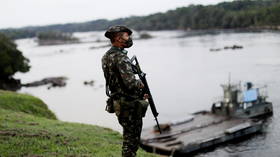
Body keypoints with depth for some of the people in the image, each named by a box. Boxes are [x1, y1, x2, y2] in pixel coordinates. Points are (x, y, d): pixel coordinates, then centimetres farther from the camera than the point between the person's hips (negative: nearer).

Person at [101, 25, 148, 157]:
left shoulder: (106, 56, 10)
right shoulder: (121, 57, -21)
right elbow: (130, 83, -31)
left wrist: (139, 94, 13)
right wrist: (140, 84, -8)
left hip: (118, 103, 9)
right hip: (129, 106, -9)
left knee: (128, 137, 22)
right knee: (132, 139, 1)